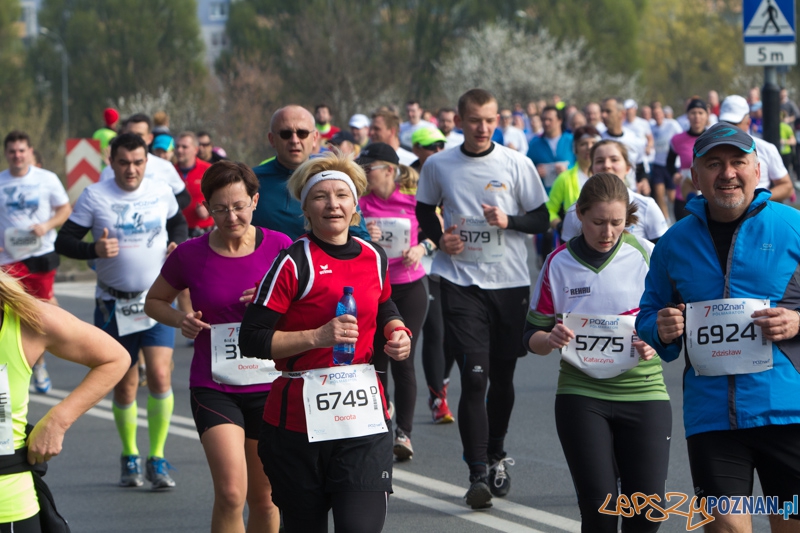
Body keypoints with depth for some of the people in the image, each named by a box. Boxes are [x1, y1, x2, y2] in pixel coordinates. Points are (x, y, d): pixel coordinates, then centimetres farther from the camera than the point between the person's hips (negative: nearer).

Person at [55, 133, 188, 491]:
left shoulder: (162, 193, 2)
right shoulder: (94, 196, -5)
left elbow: (178, 223, 22)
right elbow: (63, 242, -5)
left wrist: (178, 244, 0)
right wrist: (94, 250, -24)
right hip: (113, 305, 0)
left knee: (160, 377, -15)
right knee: (124, 386, 7)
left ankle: (157, 459, -4)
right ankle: (129, 457, 27)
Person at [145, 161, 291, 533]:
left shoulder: (279, 247, -4)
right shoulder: (191, 255, -4)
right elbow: (153, 301, 12)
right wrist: (180, 320, -9)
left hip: (269, 386, 1)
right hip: (213, 387, -1)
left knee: (264, 499, 11)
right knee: (231, 492, -17)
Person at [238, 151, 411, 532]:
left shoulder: (373, 258, 9)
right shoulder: (294, 263, -9)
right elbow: (251, 340, -13)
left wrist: (397, 332, 10)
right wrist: (317, 337, -22)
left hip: (365, 418, 3)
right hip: (299, 420, -3)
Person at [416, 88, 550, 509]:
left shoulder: (517, 165, 0)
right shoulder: (438, 166, 2)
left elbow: (542, 219, 4)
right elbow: (424, 211, 17)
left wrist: (509, 220, -15)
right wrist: (439, 237, -3)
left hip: (510, 282, 1)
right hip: (461, 282, -1)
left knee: (502, 377, 10)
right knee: (474, 377, -13)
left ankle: (496, 457, 32)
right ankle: (477, 474, -12)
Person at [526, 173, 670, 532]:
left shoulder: (647, 255, 1)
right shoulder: (559, 263, 3)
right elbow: (532, 335, 8)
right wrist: (549, 339, -15)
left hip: (643, 392, 0)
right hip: (581, 393, 0)